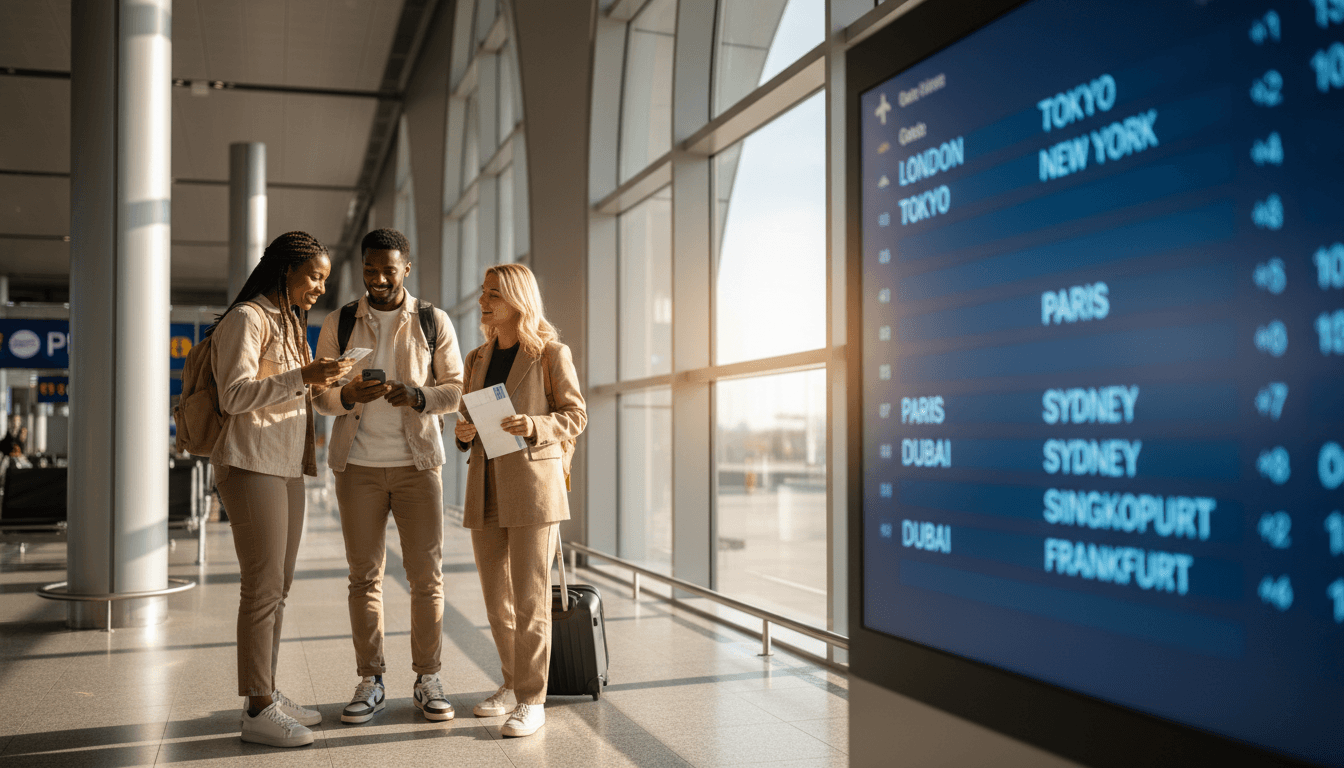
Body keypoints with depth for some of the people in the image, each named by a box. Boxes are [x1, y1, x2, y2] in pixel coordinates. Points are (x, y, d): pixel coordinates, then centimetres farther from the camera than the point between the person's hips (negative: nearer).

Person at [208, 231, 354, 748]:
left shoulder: (289, 323, 21)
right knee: (263, 587, -9)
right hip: (252, 464, -9)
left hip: (286, 466, 9)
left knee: (277, 588, 10)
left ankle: (269, 695, 16)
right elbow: (234, 394, -18)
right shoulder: (246, 318, -7)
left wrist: (323, 384, 14)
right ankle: (258, 710, -4)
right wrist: (301, 377, -24)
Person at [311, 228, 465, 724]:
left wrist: (416, 396, -19)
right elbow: (320, 394, 5)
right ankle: (370, 682, 11)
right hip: (358, 464, 1)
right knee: (364, 575, 3)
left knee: (426, 575, 0)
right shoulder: (338, 324, 7)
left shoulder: (433, 322, 4)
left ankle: (428, 681, 10)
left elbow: (456, 390, 2)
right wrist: (348, 396, -18)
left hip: (417, 463, -1)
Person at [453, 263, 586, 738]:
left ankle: (532, 700, 1)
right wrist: (463, 431, -3)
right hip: (485, 488, 6)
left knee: (530, 597, -6)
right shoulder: (477, 360, 15)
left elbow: (575, 416, -3)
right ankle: (513, 683, 25)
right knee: (496, 597, 10)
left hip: (532, 483, -6)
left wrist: (535, 425, -21)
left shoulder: (551, 354, -2)